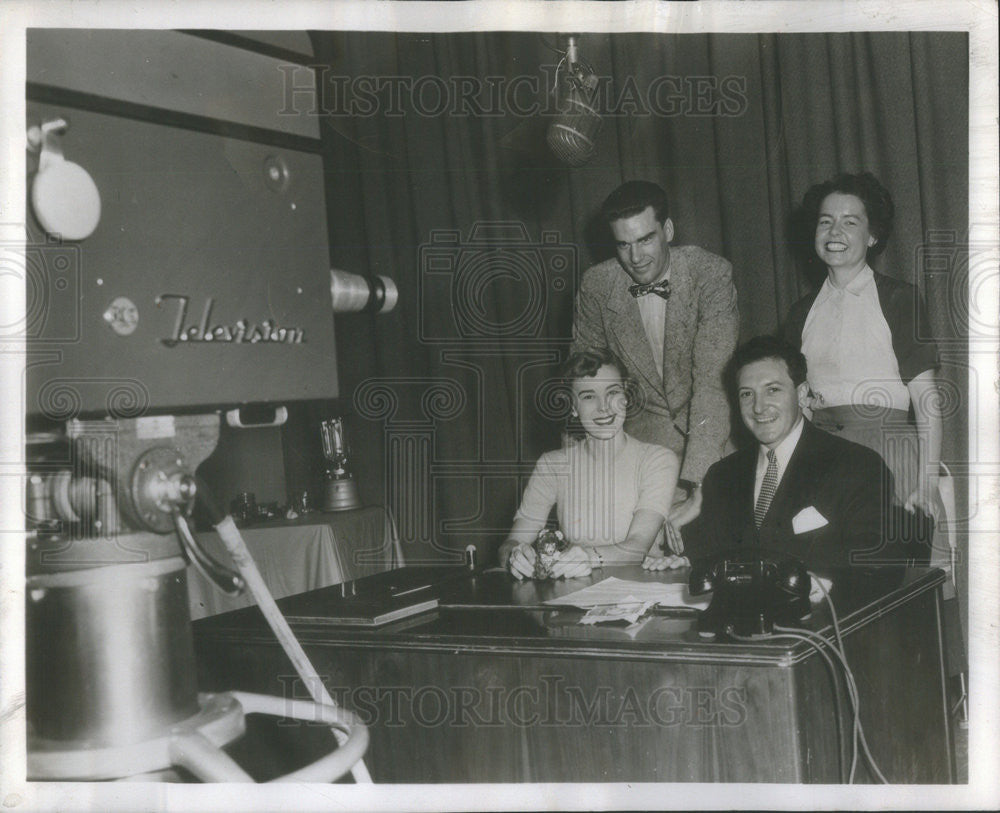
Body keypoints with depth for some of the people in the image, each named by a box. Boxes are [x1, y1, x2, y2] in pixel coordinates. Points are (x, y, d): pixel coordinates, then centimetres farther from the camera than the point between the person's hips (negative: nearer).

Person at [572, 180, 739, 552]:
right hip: (641, 439, 2)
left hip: (712, 436, -2)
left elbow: (713, 380, -23)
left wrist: (697, 485, -32)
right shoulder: (596, 285, -4)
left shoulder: (712, 274, -14)